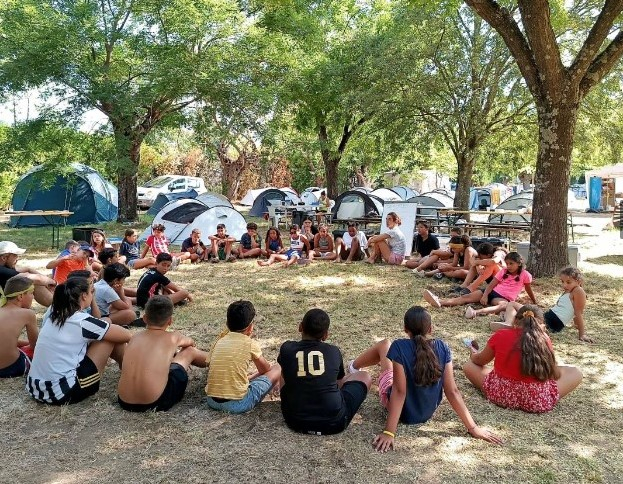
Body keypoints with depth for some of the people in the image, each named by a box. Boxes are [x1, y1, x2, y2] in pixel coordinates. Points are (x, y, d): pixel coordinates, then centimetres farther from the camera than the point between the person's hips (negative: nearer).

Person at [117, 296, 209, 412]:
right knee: (190, 351, 14)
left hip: (125, 403, 4)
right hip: (156, 404, -4)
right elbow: (190, 342, 25)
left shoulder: (135, 337, 7)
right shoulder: (172, 337, -1)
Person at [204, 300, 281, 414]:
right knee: (278, 369, 6)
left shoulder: (219, 341, 7)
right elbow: (265, 370, 10)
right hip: (237, 404, -6)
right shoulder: (251, 344, -4)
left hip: (211, 401, 6)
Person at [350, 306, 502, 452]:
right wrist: (473, 428, -10)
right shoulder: (442, 348, -16)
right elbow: (452, 391, -17)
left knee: (384, 345, 15)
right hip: (427, 412, 4)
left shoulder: (399, 347, -27)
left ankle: (353, 367, 45)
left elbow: (400, 392, -29)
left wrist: (389, 432, -27)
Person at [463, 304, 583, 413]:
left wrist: (473, 355, 36)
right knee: (575, 373, 17)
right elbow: (555, 374, 5)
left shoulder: (500, 336, -2)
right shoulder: (544, 339, -3)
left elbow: (479, 361, 13)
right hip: (538, 401, -1)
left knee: (468, 366, 21)